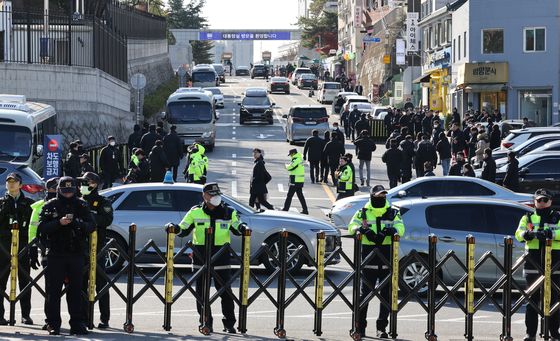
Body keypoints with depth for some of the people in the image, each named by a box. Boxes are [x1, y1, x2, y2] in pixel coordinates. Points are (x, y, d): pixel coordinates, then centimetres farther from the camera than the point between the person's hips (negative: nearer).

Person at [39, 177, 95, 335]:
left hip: (76, 254, 1)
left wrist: (79, 223, -18)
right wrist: (59, 223, -18)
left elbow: (91, 226, 3)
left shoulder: (81, 205, 8)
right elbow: (41, 227, -3)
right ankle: (54, 325, 3)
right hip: (55, 255, -1)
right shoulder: (50, 206, 4)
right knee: (54, 291, -1)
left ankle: (76, 324, 8)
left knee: (76, 290, 3)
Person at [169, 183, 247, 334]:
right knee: (202, 292, 4)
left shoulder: (229, 213, 5)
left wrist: (243, 228, -11)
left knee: (225, 292, -1)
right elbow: (183, 230, 7)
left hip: (221, 258, 0)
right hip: (201, 258, 0)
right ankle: (205, 322, 13)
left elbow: (237, 229, 11)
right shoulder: (195, 212, 5)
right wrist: (174, 228, -13)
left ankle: (229, 323, 7)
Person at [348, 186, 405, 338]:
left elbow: (400, 228, -1)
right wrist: (360, 228, -23)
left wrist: (392, 230, -23)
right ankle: (360, 326, 8)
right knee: (365, 292, 0)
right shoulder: (362, 213, 7)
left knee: (387, 294, 3)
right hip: (369, 258, -2)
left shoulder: (393, 213, 10)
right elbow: (352, 226, -1)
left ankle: (382, 327, 12)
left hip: (388, 256, 2)